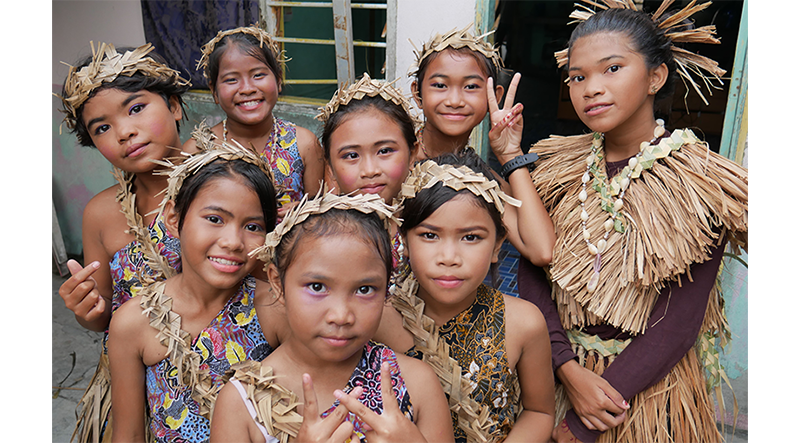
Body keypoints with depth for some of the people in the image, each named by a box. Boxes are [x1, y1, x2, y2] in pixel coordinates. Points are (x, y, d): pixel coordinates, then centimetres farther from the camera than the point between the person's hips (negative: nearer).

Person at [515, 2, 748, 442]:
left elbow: (678, 324, -17)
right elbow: (530, 271, -6)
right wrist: (569, 369, -19)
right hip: (554, 373, 4)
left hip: (647, 386, -3)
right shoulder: (559, 166, -4)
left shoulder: (701, 183, -15)